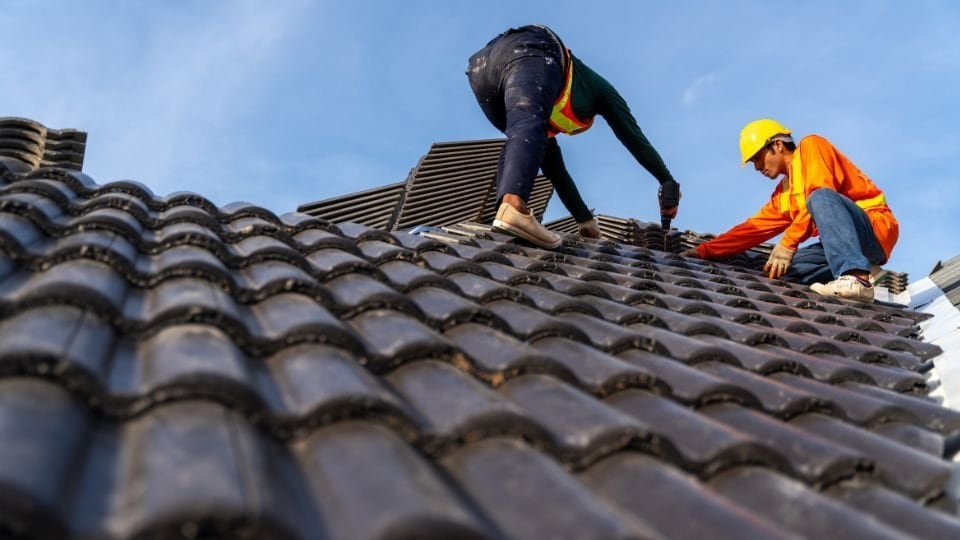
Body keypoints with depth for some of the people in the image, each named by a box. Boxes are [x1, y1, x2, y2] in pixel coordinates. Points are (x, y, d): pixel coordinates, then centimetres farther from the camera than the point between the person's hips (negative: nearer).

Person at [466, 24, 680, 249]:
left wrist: (585, 219, 49)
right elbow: (634, 137, 31)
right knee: (528, 129, -28)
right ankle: (514, 206, -57)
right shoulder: (599, 86, 36)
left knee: (520, 140, 20)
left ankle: (506, 207, -5)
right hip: (528, 52, -6)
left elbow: (553, 166, 45)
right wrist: (669, 183, 37)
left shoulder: (549, 119, 44)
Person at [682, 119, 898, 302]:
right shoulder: (783, 194, 20)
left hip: (876, 229, -7)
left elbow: (821, 195, -16)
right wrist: (703, 250, 14)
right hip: (845, 244, 7)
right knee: (779, 269, -7)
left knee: (821, 198, -34)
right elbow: (753, 228, 19)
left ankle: (856, 279, -43)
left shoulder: (811, 146, 0)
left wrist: (787, 244, -19)